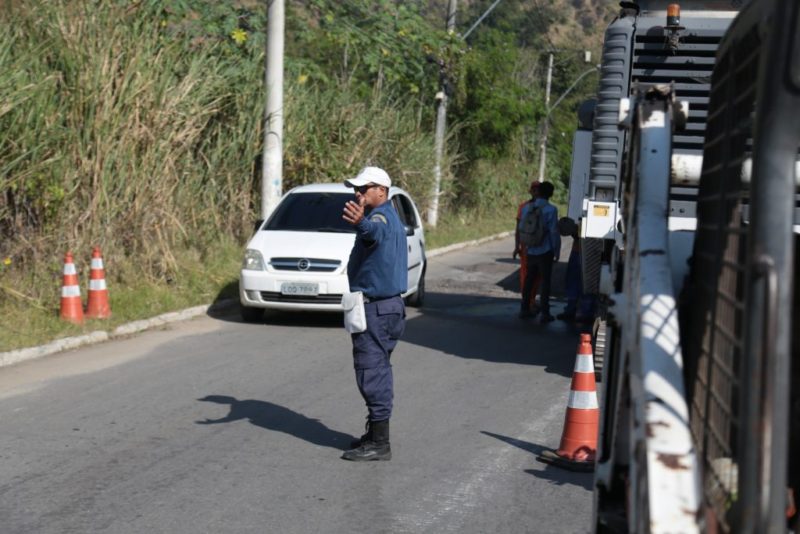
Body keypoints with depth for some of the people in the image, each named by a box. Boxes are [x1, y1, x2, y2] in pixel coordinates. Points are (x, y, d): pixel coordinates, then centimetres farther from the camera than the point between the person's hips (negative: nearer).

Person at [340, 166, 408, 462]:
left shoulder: (382, 215, -18)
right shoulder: (389, 217, 16)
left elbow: (376, 232, -44)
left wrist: (362, 223, -64)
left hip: (375, 309, -11)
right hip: (388, 306, 11)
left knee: (372, 373, -10)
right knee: (378, 371, 18)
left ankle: (379, 443, -8)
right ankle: (376, 434, 27)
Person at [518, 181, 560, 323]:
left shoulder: (527, 208, 3)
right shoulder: (551, 210, -12)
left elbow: (521, 228, 11)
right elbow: (554, 232, -12)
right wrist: (557, 251, -2)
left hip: (531, 251, 5)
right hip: (545, 251, -5)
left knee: (529, 279, 15)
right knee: (545, 281, 1)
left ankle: (524, 309, 21)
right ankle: (544, 312, 1)